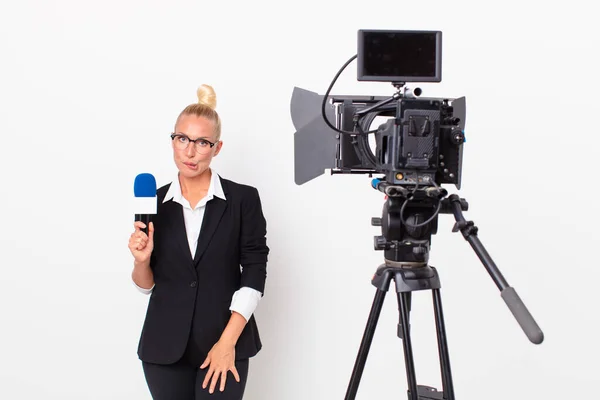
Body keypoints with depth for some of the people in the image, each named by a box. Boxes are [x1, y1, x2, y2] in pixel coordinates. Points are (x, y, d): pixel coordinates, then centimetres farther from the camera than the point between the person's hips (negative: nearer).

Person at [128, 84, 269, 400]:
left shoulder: (243, 199, -5)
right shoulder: (153, 202, 2)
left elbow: (254, 276, -6)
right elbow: (147, 285, 8)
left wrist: (228, 341, -12)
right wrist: (141, 260, -13)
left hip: (225, 346, -2)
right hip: (165, 347, 3)